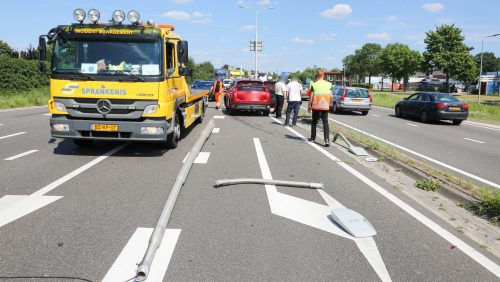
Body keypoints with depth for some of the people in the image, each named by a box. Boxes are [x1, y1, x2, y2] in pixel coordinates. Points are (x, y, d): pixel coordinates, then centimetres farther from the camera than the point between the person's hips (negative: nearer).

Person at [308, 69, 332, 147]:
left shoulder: (314, 85, -7)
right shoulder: (328, 84, 0)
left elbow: (311, 97, -6)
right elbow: (331, 97, 3)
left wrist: (309, 106, 6)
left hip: (316, 106, -1)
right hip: (325, 107, 1)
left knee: (314, 122, 15)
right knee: (325, 123, 2)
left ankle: (313, 138, 24)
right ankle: (327, 140, -11)